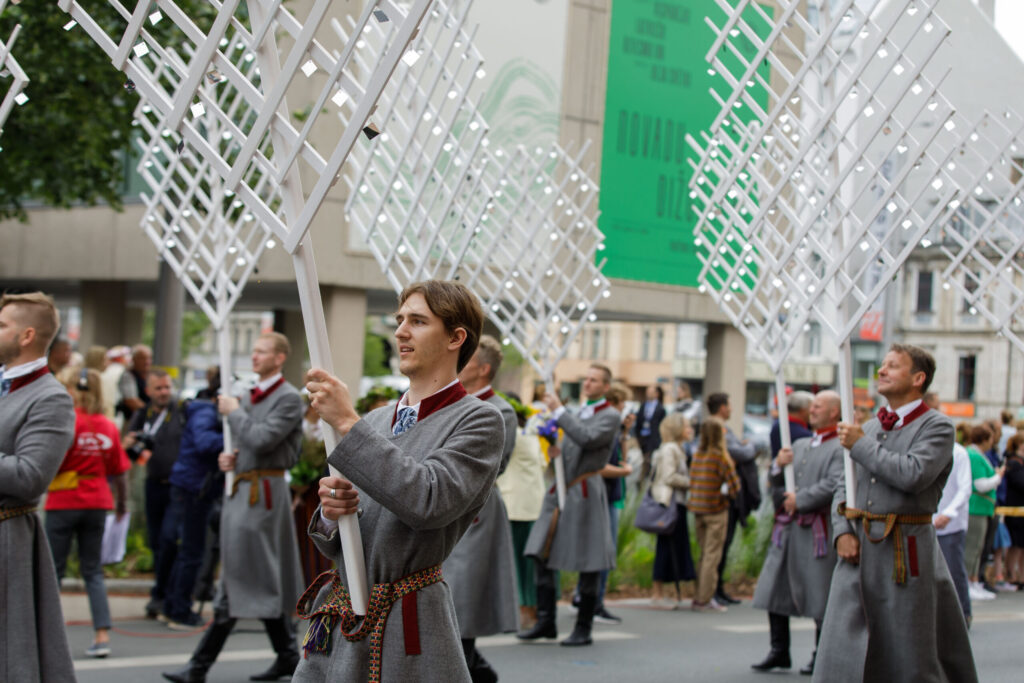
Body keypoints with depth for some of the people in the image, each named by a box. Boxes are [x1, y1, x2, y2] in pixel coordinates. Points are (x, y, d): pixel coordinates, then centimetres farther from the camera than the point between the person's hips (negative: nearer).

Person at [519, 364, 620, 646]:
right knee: (541, 555, 2)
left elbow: (587, 439, -20)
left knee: (588, 564, -2)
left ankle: (584, 629, 6)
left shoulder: (611, 416, -3)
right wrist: (556, 453, 6)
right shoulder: (578, 413, 21)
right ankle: (545, 622, 8)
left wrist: (559, 411, -17)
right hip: (560, 490, 7)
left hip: (585, 493, -7)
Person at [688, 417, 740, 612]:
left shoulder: (697, 455, 5)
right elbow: (734, 485, -12)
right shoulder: (721, 457, -13)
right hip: (716, 510, -6)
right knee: (712, 555, -1)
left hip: (697, 508, 6)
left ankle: (699, 597, 17)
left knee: (704, 554, 15)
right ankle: (704, 600, 0)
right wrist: (727, 493, 7)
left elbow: (692, 483, 8)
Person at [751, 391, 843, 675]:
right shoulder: (799, 445, 20)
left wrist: (800, 499, -14)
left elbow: (835, 485, -19)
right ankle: (779, 651, 17)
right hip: (788, 526, 8)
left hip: (817, 531, -8)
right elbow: (779, 487, 24)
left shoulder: (841, 448, -5)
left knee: (820, 595, -2)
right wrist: (779, 467, 3)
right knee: (775, 588, 8)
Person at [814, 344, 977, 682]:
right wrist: (842, 532, 1)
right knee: (840, 652, 0)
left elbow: (913, 474, -22)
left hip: (905, 552, -5)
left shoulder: (937, 427, -5)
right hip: (858, 551, 5)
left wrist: (861, 446, -13)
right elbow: (843, 490, 19)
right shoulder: (869, 428, 15)